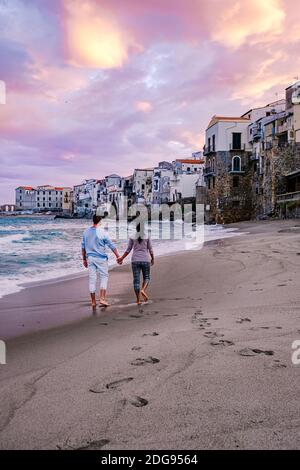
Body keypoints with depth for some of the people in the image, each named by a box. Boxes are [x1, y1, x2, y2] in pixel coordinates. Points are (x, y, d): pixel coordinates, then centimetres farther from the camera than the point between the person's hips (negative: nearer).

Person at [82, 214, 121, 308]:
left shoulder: (86, 231, 3)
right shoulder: (103, 232, -11)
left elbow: (83, 246, 9)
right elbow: (111, 245, -7)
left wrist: (84, 259, 18)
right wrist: (118, 256, 1)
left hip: (90, 258, 4)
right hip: (101, 258, -4)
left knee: (92, 279, 7)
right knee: (104, 277, 8)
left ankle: (93, 302, 12)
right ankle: (102, 299, 0)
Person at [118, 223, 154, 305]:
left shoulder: (132, 237, 2)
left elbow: (128, 250, 3)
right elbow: (150, 249, 0)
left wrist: (121, 258, 14)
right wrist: (152, 258, 16)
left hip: (135, 260, 1)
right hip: (145, 260, -1)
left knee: (136, 280, 5)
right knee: (146, 278, 14)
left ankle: (138, 300, 4)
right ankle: (143, 290, -14)